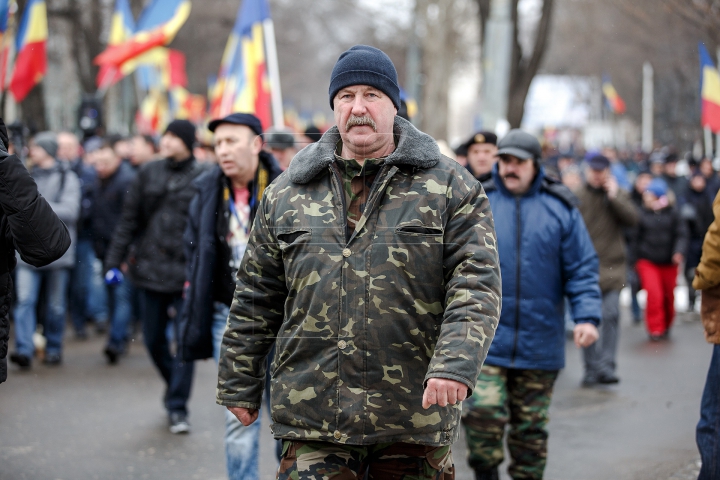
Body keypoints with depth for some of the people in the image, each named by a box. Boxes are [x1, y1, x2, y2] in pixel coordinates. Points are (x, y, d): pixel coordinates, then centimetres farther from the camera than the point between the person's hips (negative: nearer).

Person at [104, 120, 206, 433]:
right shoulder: (148, 174, 7)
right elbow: (129, 220, 8)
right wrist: (114, 260, 2)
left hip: (186, 273, -4)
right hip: (150, 271, 4)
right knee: (153, 340, 12)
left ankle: (177, 408, 7)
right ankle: (175, 387, 36)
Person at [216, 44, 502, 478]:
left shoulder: (450, 186, 2)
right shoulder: (287, 193, 10)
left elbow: (476, 285, -7)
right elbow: (256, 300, 15)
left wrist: (456, 364, -22)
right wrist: (240, 385, 14)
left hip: (415, 416, -1)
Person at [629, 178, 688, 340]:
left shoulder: (673, 213, -4)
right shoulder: (642, 213, -3)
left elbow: (681, 234, -4)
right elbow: (635, 237, 4)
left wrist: (679, 251, -20)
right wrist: (636, 259, 5)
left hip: (668, 262, 1)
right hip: (647, 261, -1)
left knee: (669, 295, 11)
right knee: (654, 294, -17)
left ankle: (666, 326, 33)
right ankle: (655, 328, -8)